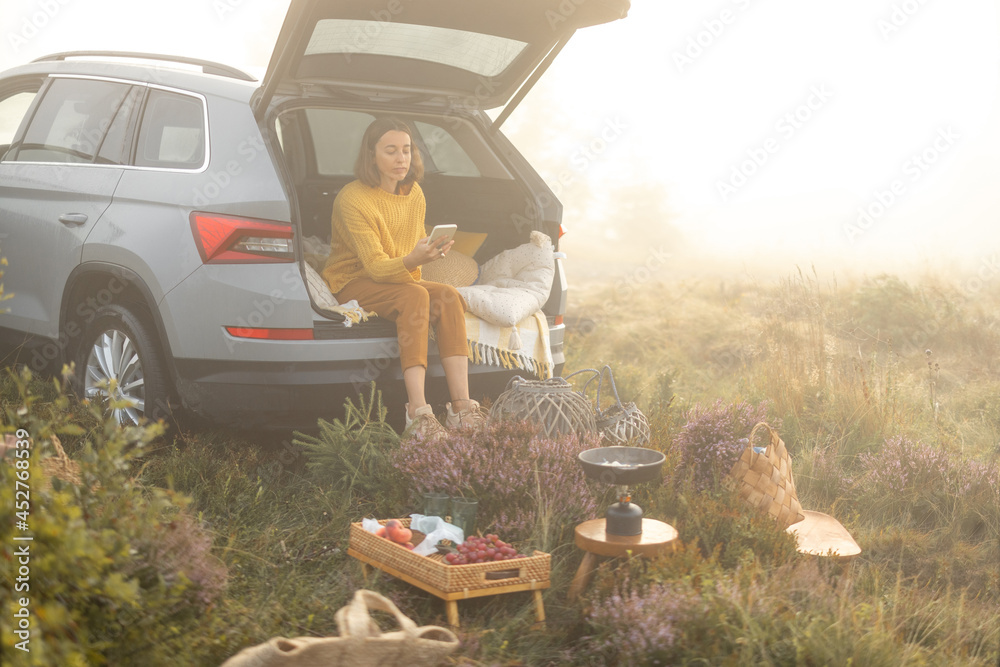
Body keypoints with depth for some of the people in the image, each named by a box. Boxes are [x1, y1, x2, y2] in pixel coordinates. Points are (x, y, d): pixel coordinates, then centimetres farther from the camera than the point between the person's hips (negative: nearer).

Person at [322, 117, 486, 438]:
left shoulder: (414, 194, 5)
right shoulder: (352, 199, -17)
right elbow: (376, 266, -24)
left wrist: (428, 253, -6)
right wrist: (413, 260, -42)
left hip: (400, 279, 6)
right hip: (352, 282, -6)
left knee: (449, 297, -24)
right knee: (415, 297, -35)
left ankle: (462, 408, -33)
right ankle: (418, 413, -44)